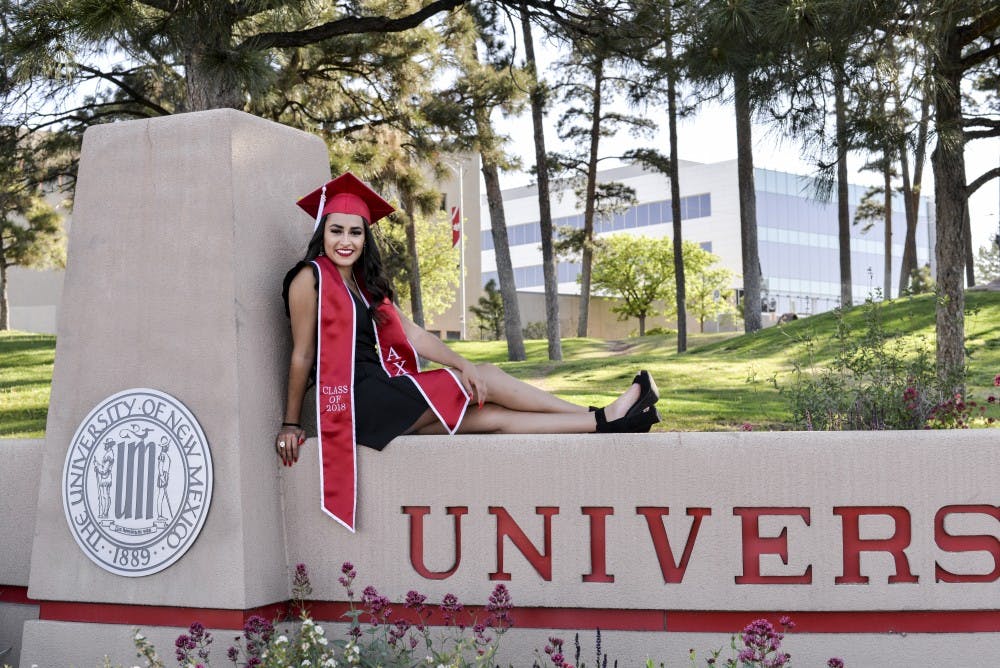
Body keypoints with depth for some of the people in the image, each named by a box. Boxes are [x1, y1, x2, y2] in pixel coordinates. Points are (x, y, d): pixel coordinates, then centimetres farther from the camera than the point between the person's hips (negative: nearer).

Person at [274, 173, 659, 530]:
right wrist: (291, 424, -10)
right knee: (484, 380, -7)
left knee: (491, 415, -3)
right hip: (352, 400, -7)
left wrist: (462, 364, -6)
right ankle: (603, 418, -2)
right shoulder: (311, 278, -8)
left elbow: (409, 332, 7)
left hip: (379, 390, 7)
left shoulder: (364, 282, 15)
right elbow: (302, 355, -10)